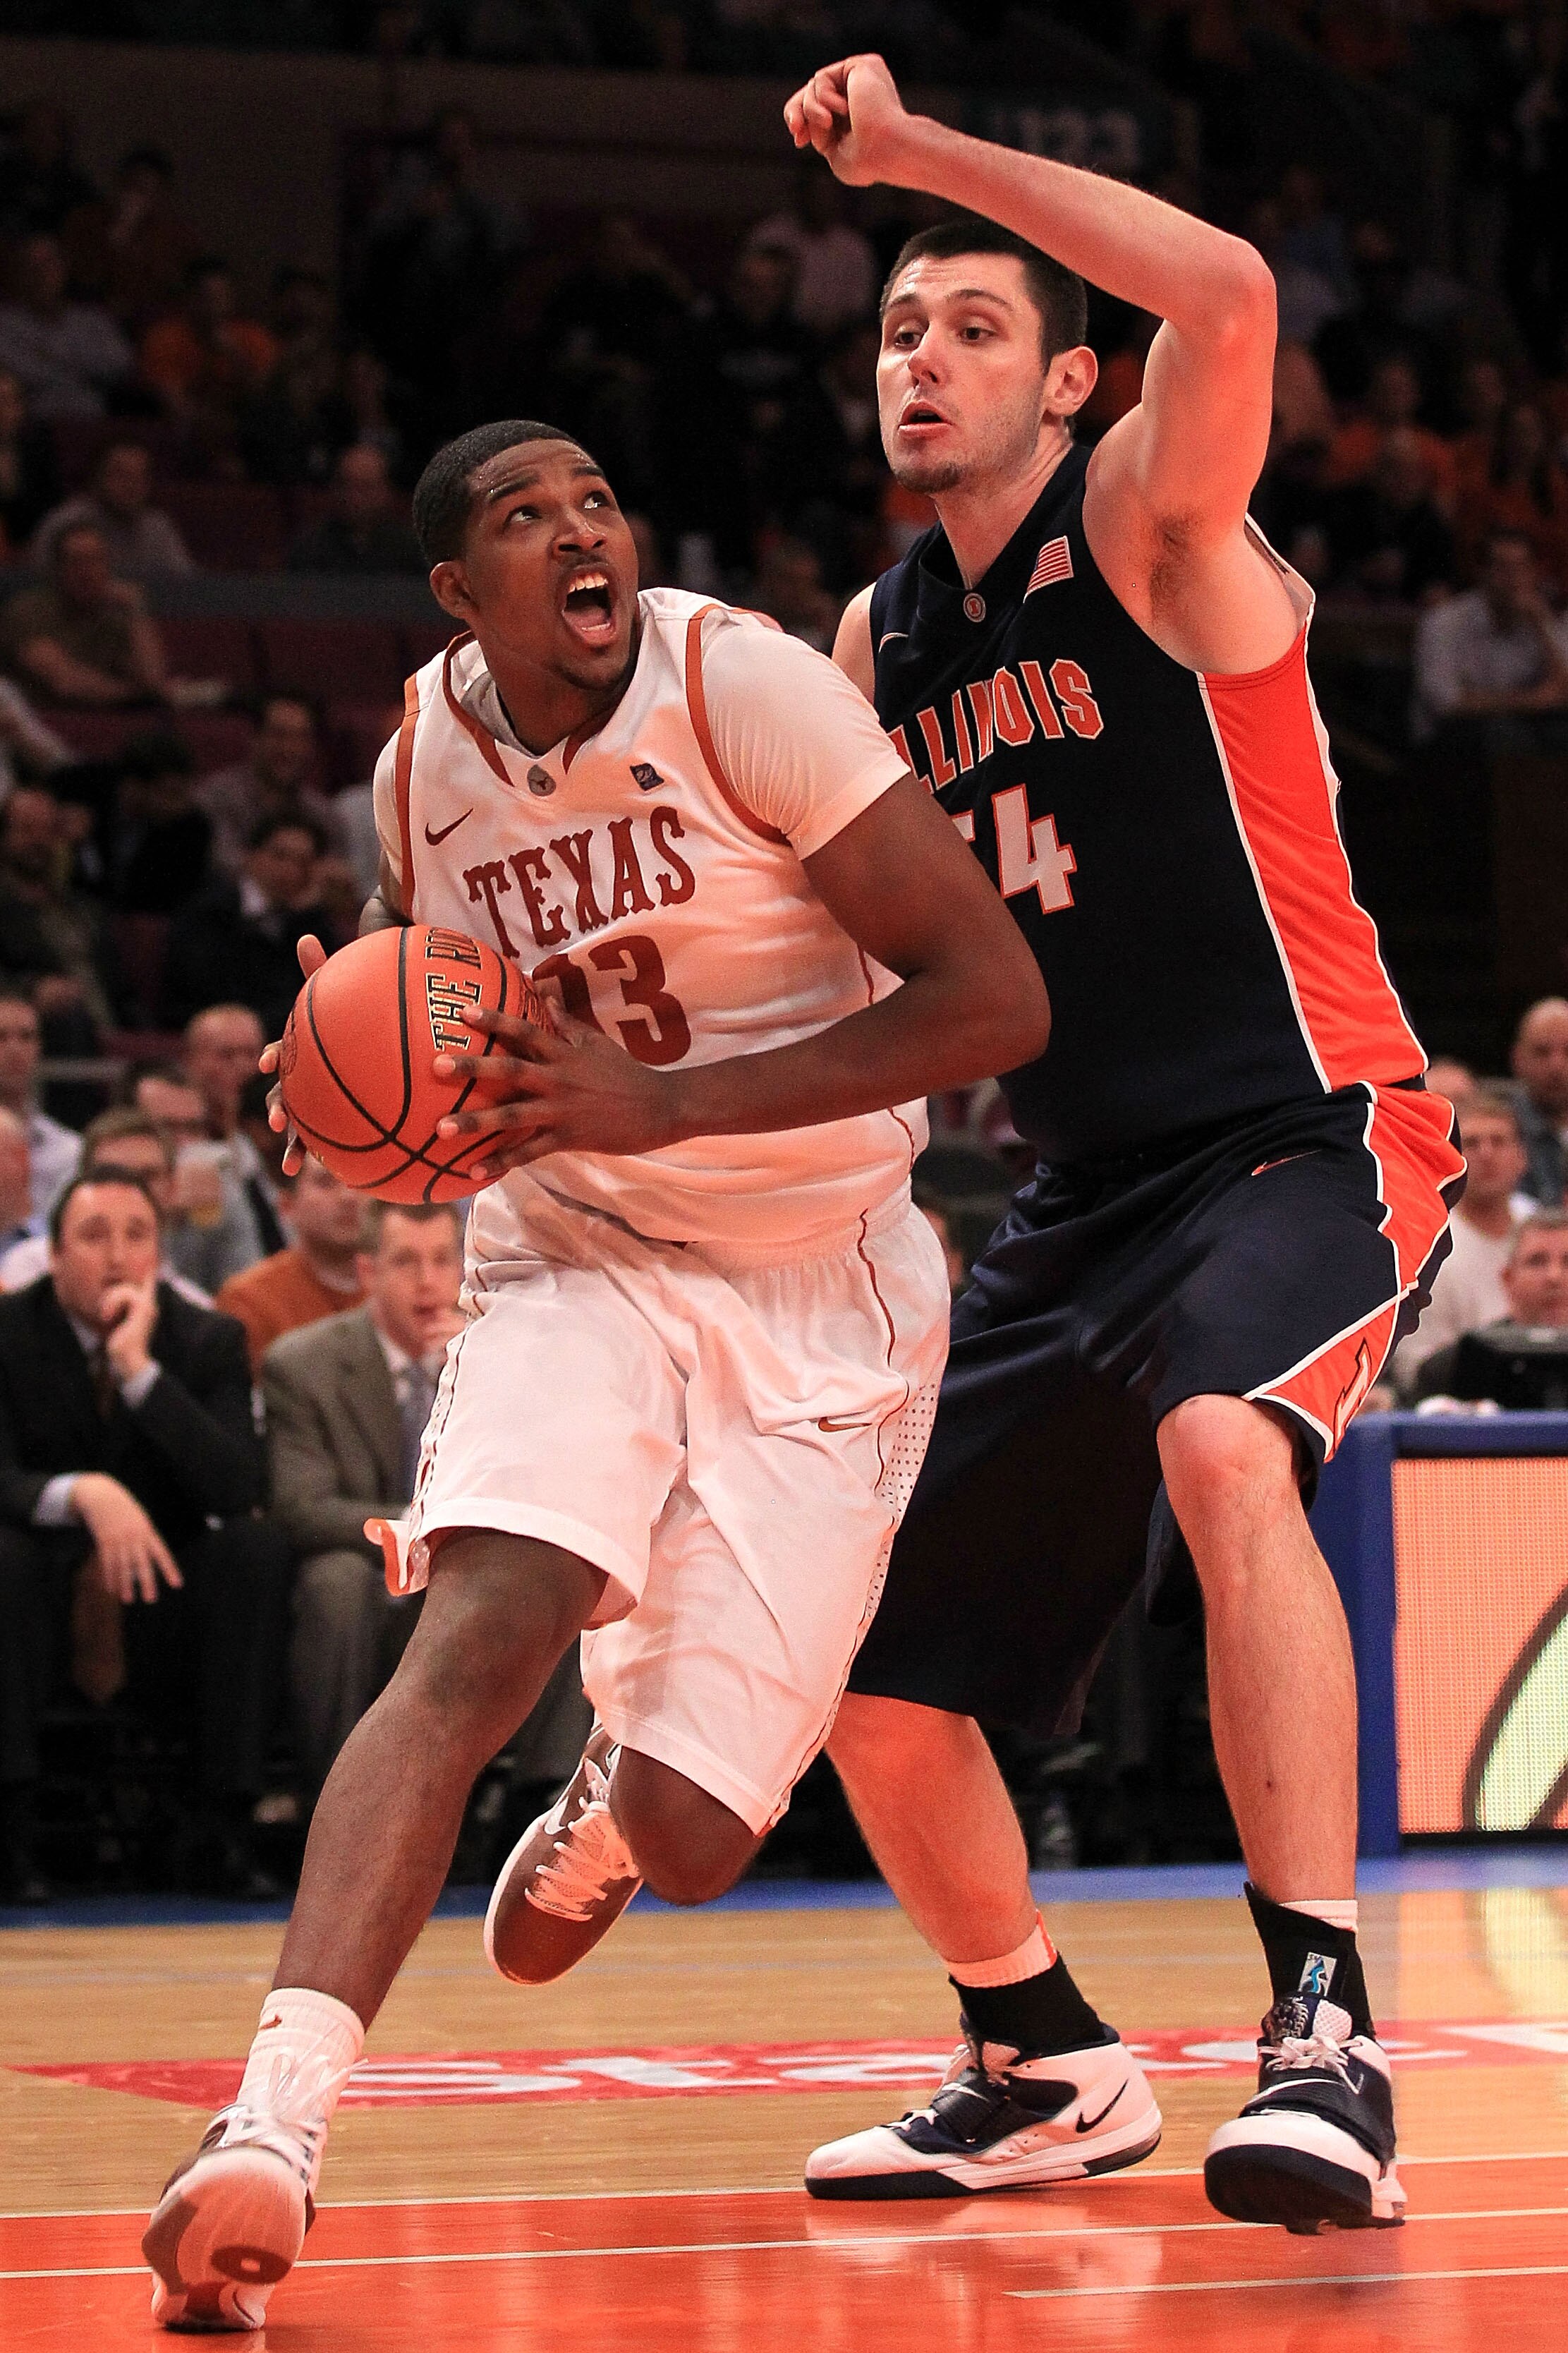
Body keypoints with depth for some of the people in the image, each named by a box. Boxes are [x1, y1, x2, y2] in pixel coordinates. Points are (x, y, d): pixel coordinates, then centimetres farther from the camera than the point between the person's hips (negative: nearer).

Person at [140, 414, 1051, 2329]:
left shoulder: (746, 685, -16)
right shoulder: (425, 758, -1)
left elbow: (996, 999, -20)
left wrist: (662, 1102, -25)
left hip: (819, 1297, -2)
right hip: (574, 1256, 2)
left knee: (684, 1849, -6)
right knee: (476, 1639, -29)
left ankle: (610, 1808, 34)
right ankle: (272, 2132, -36)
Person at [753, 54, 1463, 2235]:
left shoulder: (1148, 516, -9)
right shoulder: (881, 639, 11)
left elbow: (1230, 295, -30)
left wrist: (922, 149, -25)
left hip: (1305, 1136, -8)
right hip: (1081, 1196, 8)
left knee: (1225, 1447, -39)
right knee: (879, 1691, 8)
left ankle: (1325, 2039, -38)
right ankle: (1036, 2065, 33)